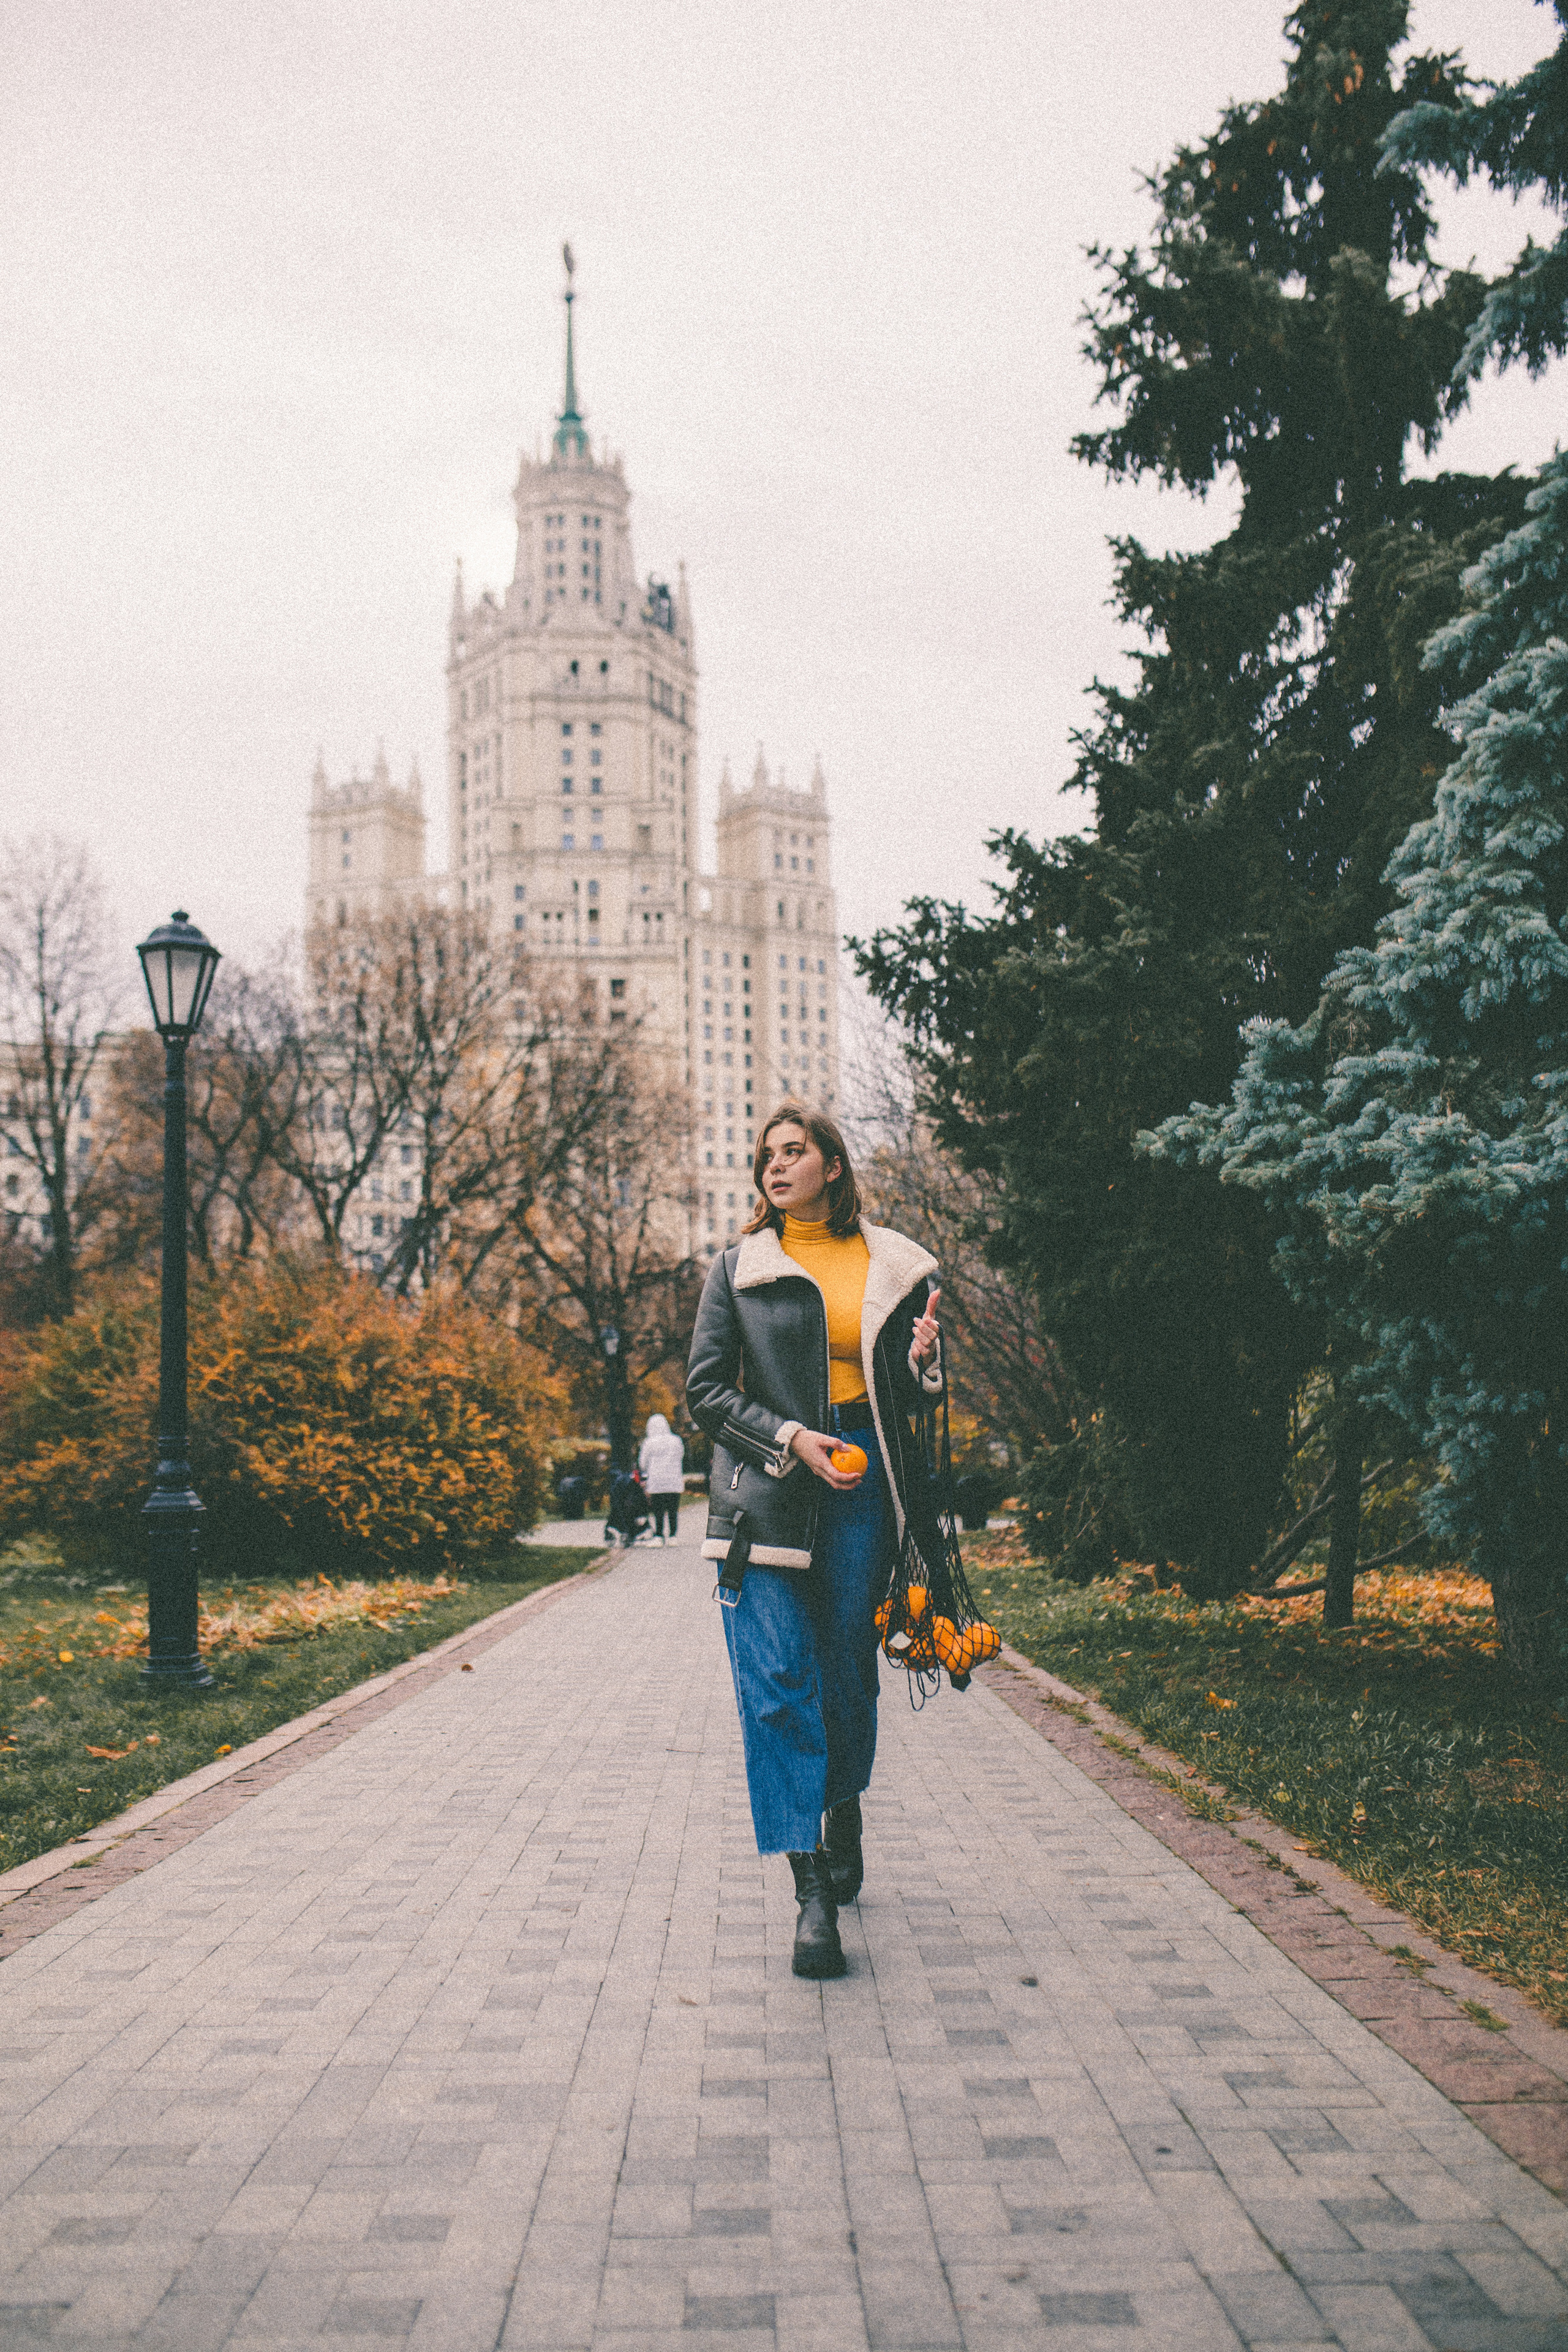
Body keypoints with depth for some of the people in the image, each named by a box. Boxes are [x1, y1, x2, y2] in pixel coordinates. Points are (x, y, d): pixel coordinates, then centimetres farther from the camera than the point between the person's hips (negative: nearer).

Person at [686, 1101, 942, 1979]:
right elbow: (705, 1387, 3)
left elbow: (910, 1395, 14)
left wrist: (923, 1360, -9)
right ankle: (813, 1889, -8)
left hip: (861, 1484, 1)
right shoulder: (740, 1266, 6)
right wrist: (788, 1437, -11)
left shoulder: (894, 1265, 9)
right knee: (776, 1680, -10)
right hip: (767, 1490, -1)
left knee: (849, 1667, 8)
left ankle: (844, 1810, 37)